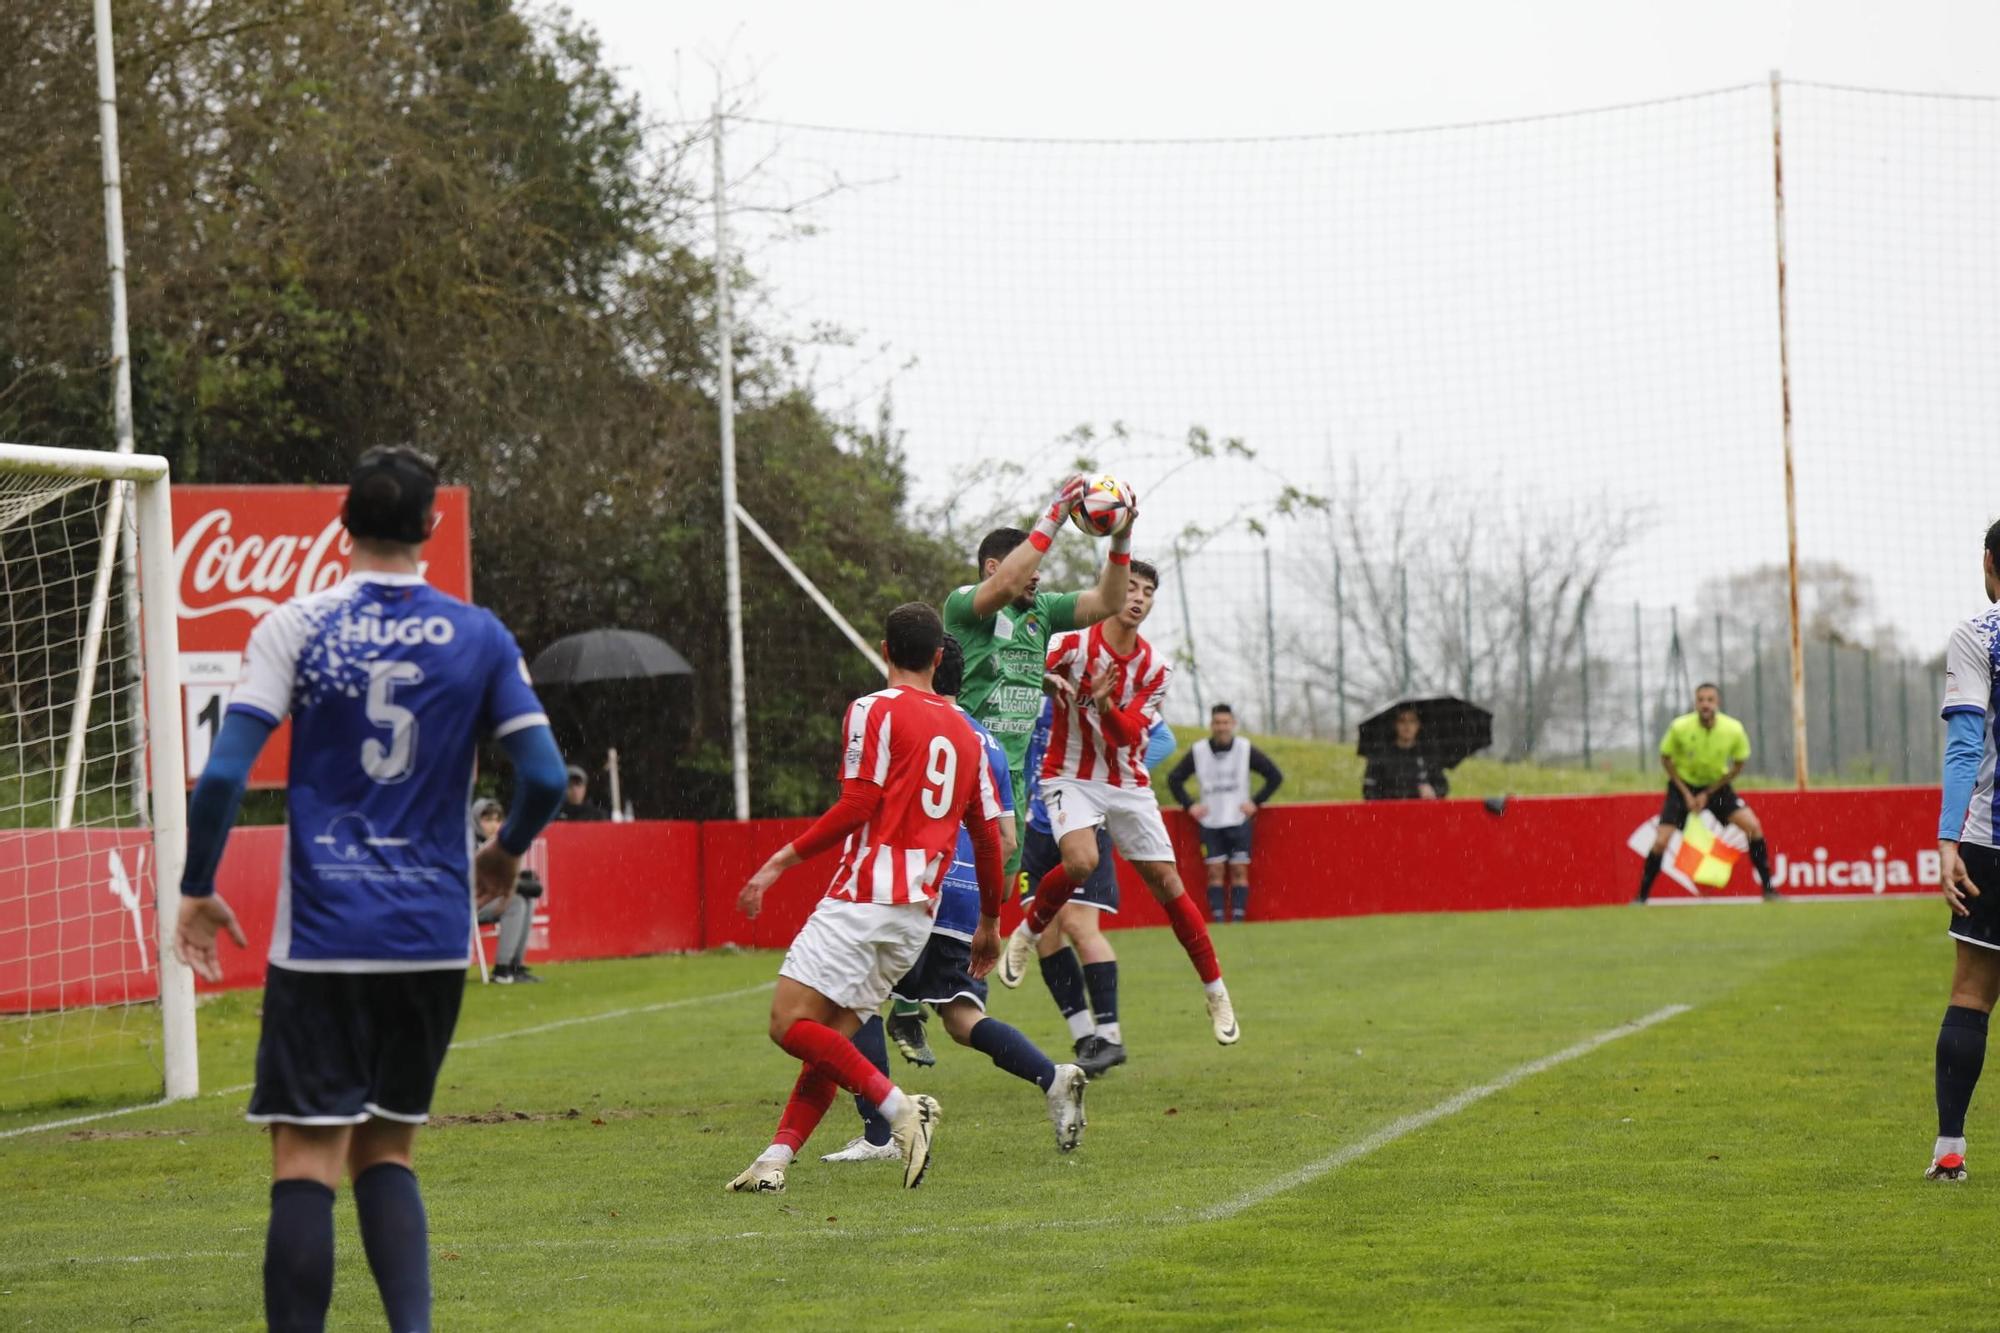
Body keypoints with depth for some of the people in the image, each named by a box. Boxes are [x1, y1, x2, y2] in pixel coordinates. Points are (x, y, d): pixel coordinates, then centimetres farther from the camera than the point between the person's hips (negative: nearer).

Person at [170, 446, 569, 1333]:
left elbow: (223, 774, -10)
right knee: (385, 1152, 15)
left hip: (322, 936, -3)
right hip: (434, 939, 3)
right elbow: (543, 777, 1)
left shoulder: (296, 628, -3)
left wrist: (196, 890, 2)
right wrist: (506, 852, 21)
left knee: (306, 1160, -3)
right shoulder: (480, 638, 4)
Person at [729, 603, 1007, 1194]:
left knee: (790, 1023, -10)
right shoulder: (964, 731, 17)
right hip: (919, 913, 7)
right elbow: (989, 834, 18)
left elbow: (858, 805, -12)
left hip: (864, 896, -7)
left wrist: (780, 862, -9)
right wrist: (990, 923, 28)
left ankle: (899, 1105, -19)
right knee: (832, 1036, 8)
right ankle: (776, 1158, -2)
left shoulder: (873, 711, -2)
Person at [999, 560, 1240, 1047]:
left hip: (1128, 783, 3)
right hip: (1071, 777, -3)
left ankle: (1216, 992, 9)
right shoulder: (1072, 645, -10)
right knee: (1081, 861, -30)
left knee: (1166, 881, -1)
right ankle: (1026, 934, -3)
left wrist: (1105, 705, -32)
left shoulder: (1154, 669, -1)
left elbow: (1130, 733, -11)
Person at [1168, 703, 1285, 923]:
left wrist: (1256, 803, -1)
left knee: (1239, 871, -4)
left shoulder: (1246, 750, 0)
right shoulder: (1197, 751, 3)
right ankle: (1217, 919, -6)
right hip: (1209, 822, 1)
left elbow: (1275, 776, 6)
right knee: (1215, 872, -5)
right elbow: (1174, 779, 13)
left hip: (1238, 820, -1)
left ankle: (1238, 917, -3)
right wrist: (1189, 805, 3)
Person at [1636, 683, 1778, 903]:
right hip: (1683, 785, -1)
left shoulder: (1734, 730, -20)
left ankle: (1768, 889, -5)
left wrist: (1708, 794, -9)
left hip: (1716, 786, 1)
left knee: (1753, 826, -16)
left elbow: (1737, 766, -4)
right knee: (1661, 842, -14)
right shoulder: (1679, 727, -22)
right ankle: (1642, 897, 2)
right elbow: (1666, 759, -6)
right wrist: (1686, 794, -11)